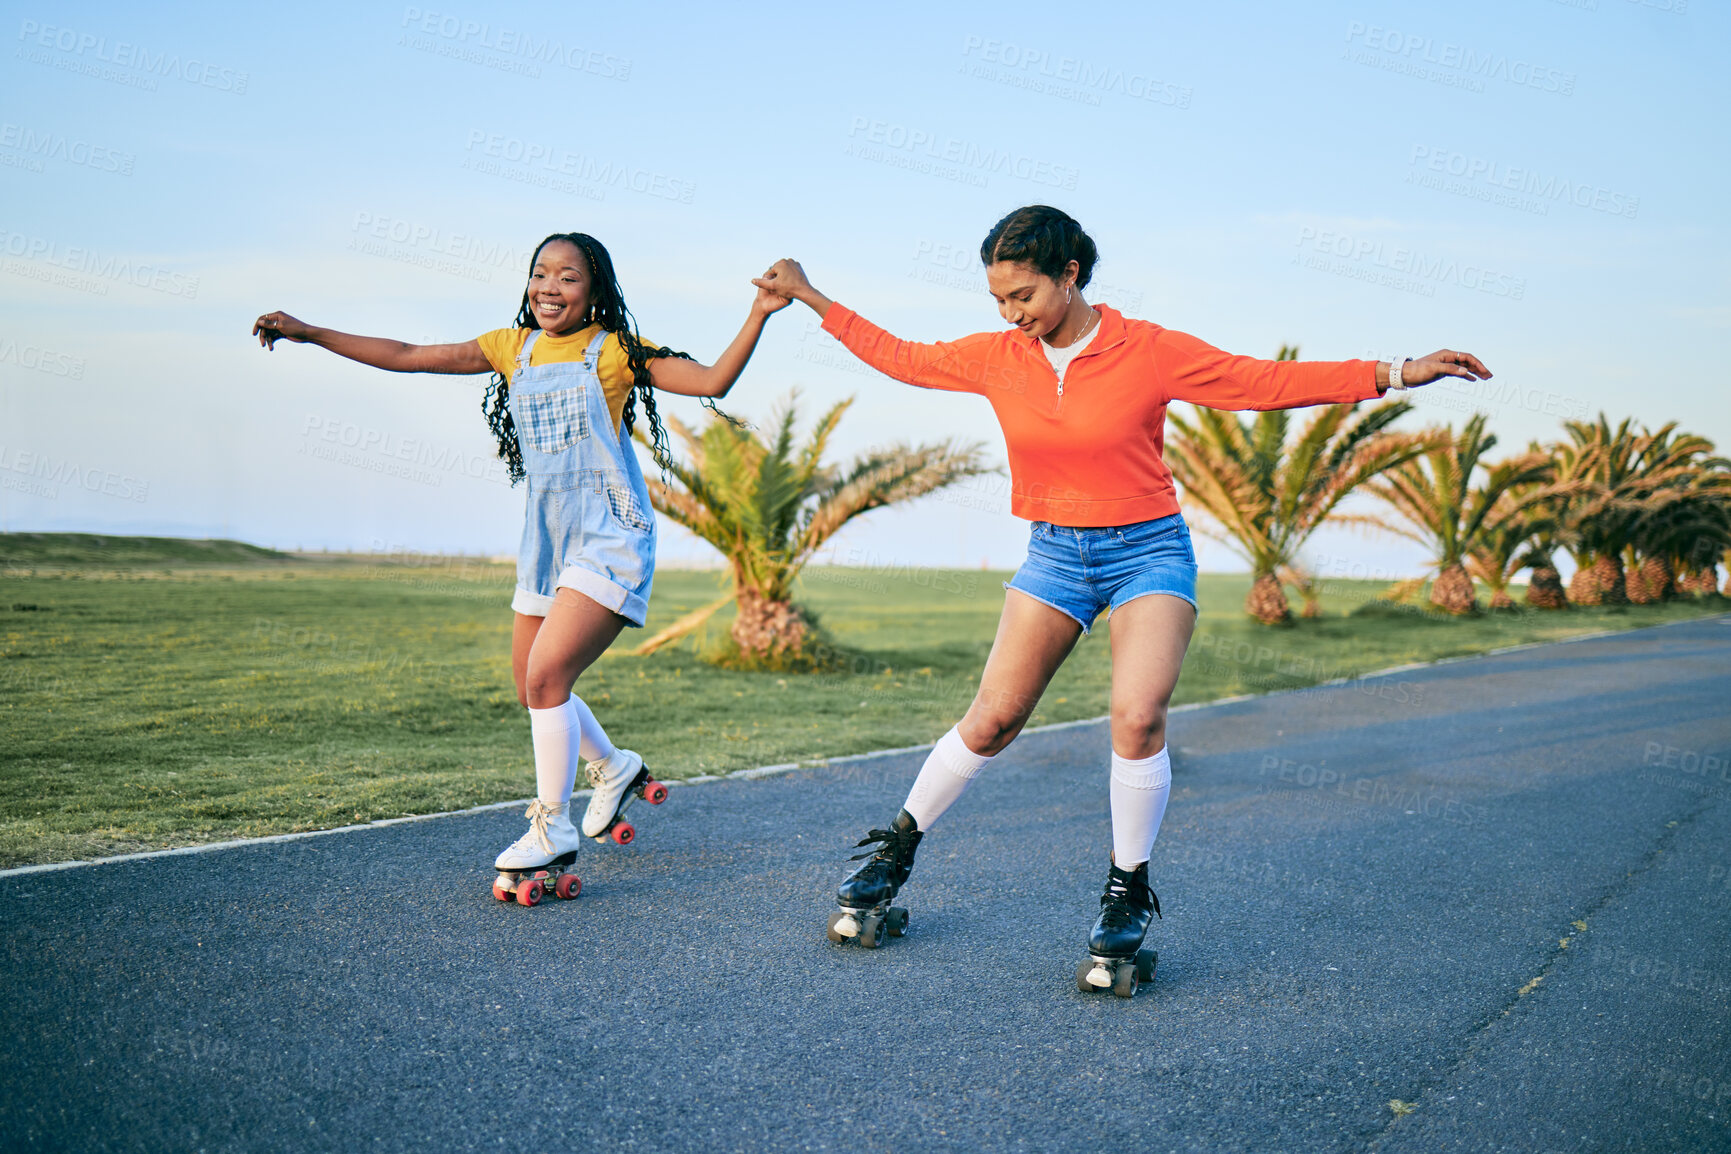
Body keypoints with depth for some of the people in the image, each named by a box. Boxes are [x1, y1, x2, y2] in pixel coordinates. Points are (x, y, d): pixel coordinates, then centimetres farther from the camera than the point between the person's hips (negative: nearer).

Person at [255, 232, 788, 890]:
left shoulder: (614, 350, -5)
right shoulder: (513, 347, 8)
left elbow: (712, 381, -11)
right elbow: (407, 357, 10)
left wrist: (759, 314, -23)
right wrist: (308, 333, 10)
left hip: (609, 539, -6)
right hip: (546, 540, 6)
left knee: (545, 675, -17)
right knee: (532, 690, 12)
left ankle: (552, 829, -2)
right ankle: (614, 768, 37)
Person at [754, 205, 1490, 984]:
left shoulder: (1149, 352, -11)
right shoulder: (997, 357, -1)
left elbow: (1270, 381, -8)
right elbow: (902, 359, 12)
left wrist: (1397, 374, -12)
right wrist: (812, 299, 15)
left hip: (1148, 549, -2)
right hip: (1055, 551, 3)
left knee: (1138, 717, -20)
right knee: (991, 719, -1)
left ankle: (1128, 893, 1)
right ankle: (896, 850, 19)